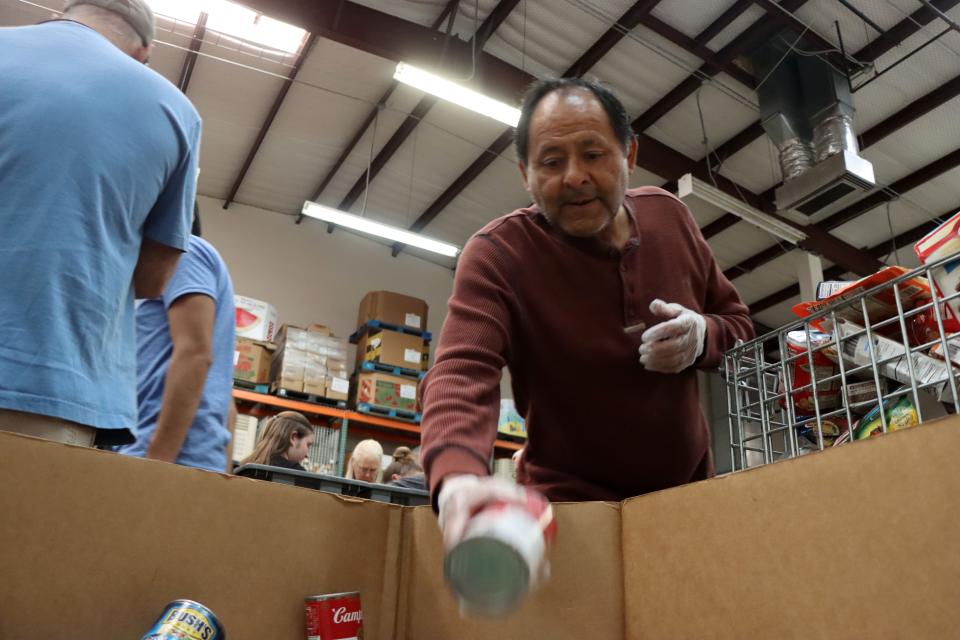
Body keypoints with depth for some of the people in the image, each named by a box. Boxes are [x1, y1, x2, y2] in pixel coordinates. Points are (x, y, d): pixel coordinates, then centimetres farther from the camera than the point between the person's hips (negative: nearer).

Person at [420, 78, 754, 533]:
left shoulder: (668, 215, -3)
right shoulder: (494, 255, -18)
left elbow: (737, 320, 9)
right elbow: (461, 372, -34)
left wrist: (703, 337, -16)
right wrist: (458, 476, -54)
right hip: (572, 506, -4)